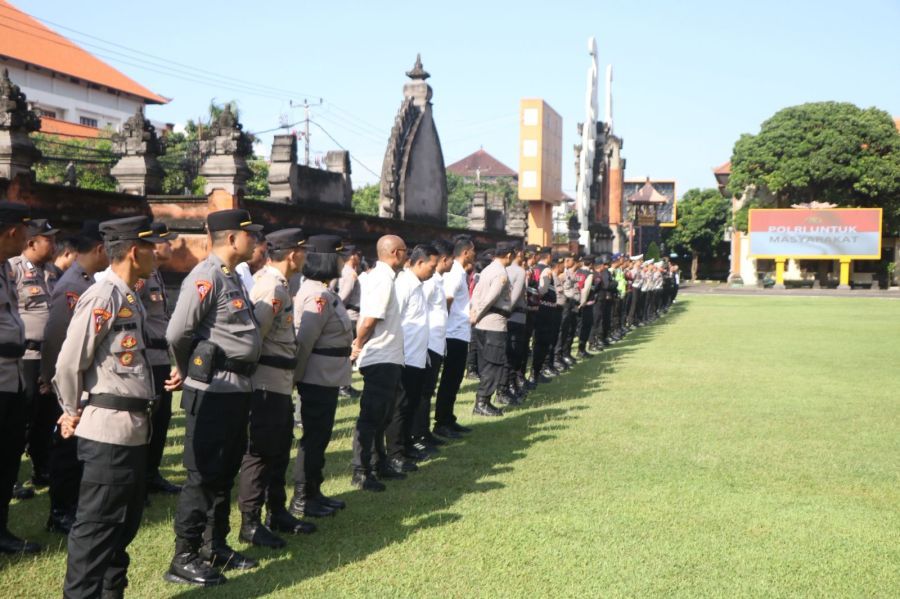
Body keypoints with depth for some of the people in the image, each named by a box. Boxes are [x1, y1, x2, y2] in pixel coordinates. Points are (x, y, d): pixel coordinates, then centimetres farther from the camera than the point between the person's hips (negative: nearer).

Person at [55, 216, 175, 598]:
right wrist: (74, 412, -4)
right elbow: (69, 363, -16)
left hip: (134, 427, 10)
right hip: (109, 430, -10)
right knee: (97, 523, -1)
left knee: (125, 520, 18)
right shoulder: (102, 297, -15)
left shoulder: (130, 299, 14)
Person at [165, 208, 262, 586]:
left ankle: (215, 547, 28)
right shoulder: (206, 277, -16)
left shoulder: (232, 276, 14)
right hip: (213, 389, -9)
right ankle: (184, 559, 6)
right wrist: (190, 371, -3)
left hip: (237, 387, 9)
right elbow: (177, 333, -20)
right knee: (203, 474, -3)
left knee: (225, 472, 16)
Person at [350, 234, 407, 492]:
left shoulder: (380, 276, 14)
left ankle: (379, 464, 29)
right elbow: (369, 321, -23)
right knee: (371, 417, -3)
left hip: (388, 359, 10)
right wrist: (358, 345, -7)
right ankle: (361, 472, 3)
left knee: (380, 416, 18)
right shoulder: (383, 280, -17)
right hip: (381, 360, -10)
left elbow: (369, 318, 13)